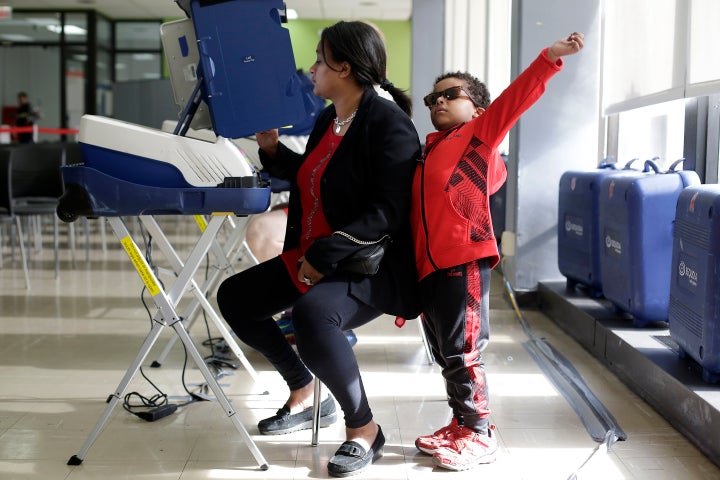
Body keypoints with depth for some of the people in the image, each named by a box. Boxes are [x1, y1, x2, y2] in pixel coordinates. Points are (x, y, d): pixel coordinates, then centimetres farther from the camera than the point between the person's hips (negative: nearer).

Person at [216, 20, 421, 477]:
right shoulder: (327, 119, 9)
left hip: (372, 265, -10)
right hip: (313, 257, 10)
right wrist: (273, 150, 12)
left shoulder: (388, 123, -17)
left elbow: (386, 213, -24)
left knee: (312, 314, -37)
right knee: (234, 297, 8)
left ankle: (364, 429, -14)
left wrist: (325, 255, -26)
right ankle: (305, 394, 20)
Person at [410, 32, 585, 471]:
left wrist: (551, 58, -23)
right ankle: (461, 425, 26)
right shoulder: (429, 152, 20)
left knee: (462, 353, -3)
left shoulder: (479, 133, 3)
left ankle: (481, 434, 8)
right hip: (429, 266, 8)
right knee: (445, 353, 14)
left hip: (464, 262, -8)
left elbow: (516, 98, -11)